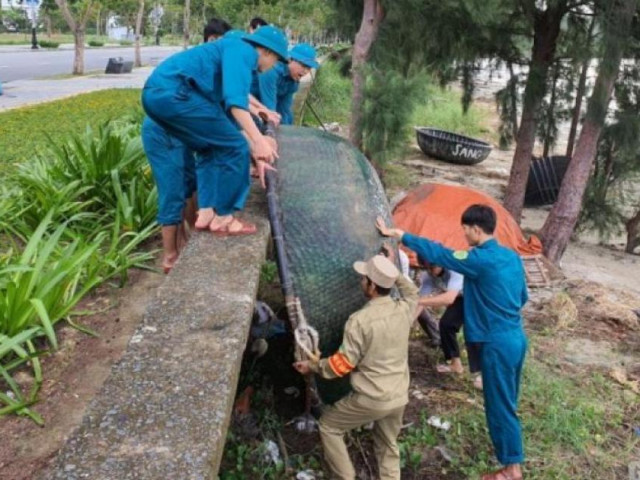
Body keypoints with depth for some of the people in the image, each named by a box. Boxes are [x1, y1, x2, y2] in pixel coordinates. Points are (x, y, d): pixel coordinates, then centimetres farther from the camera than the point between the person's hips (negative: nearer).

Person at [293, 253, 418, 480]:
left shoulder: (360, 320, -22)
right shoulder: (404, 309, -5)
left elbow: (342, 364, -14)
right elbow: (412, 291, 21)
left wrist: (312, 366, 1)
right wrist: (393, 272, 23)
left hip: (371, 399, -6)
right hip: (399, 397, 6)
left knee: (328, 426, 16)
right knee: (388, 447, 24)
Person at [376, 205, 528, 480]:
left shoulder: (480, 260, -19)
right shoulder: (512, 257, 6)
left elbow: (437, 254, -17)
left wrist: (396, 234, -11)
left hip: (498, 343, -9)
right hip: (516, 337, 9)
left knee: (499, 406, 5)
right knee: (506, 402, 22)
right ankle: (511, 454, 38)